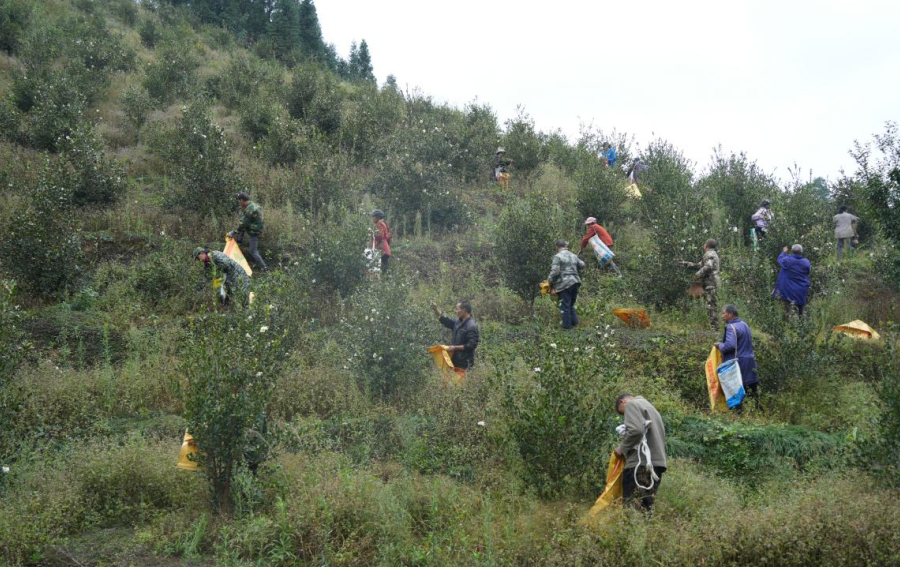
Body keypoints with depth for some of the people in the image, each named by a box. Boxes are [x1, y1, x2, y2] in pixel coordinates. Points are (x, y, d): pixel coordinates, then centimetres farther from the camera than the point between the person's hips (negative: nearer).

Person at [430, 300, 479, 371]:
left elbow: (471, 345, -21)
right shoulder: (458, 322, 9)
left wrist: (455, 348, -15)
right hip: (456, 360, 8)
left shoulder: (472, 326, -16)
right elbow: (444, 320, 22)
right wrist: (435, 309, 12)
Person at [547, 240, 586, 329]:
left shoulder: (558, 257, -8)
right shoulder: (573, 256, 14)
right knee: (571, 305, 19)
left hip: (564, 284, -7)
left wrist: (549, 281, 0)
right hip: (575, 282, 7)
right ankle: (574, 323, 14)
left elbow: (555, 272, -14)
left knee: (565, 306, -1)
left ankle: (567, 326, 0)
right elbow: (582, 265, 24)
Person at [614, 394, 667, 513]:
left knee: (634, 507, -12)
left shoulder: (632, 404, 1)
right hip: (657, 461, 9)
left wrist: (622, 447, -3)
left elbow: (635, 430, -16)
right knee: (646, 508, 7)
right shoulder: (649, 406, 29)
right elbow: (657, 434, 22)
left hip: (640, 463, -9)